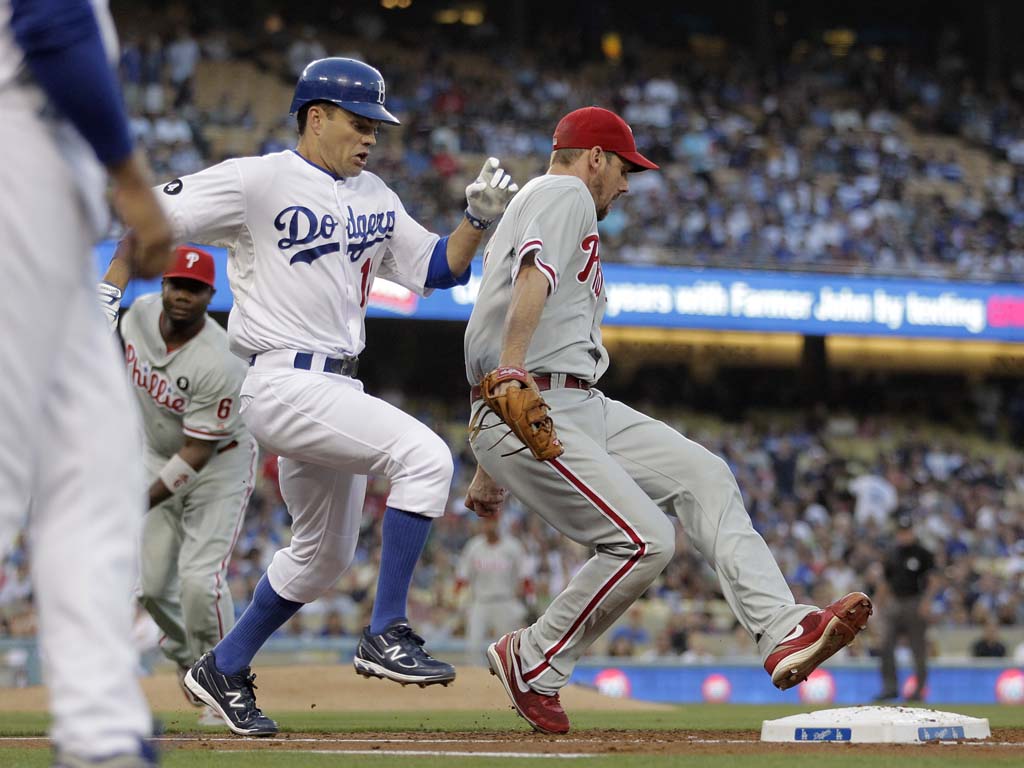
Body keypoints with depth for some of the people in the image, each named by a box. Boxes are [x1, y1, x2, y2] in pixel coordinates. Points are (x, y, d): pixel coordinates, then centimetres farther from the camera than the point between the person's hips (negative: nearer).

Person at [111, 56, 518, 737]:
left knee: (325, 554, 17)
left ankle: (224, 670, 32)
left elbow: (437, 269, 16)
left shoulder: (375, 198, 14)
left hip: (338, 389, 9)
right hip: (285, 384, -9)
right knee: (424, 455, -24)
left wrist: (479, 219, 0)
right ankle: (387, 635, -21)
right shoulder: (257, 182, -8)